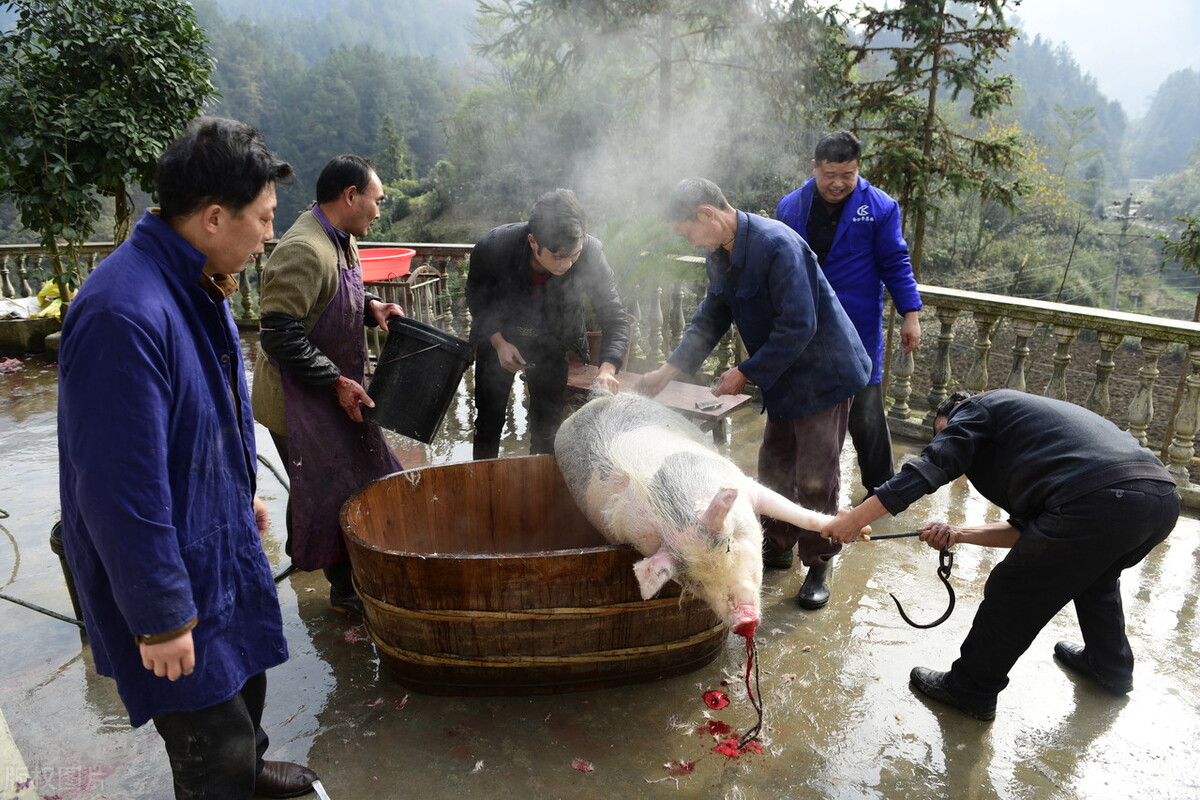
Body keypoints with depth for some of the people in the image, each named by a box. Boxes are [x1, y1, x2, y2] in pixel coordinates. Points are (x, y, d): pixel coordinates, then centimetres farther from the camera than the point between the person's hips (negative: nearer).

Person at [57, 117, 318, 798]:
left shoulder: (197, 287, 1)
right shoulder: (123, 315, -32)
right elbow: (121, 489, -29)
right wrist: (160, 618, -21)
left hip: (223, 536, 10)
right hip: (174, 570, -9)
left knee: (247, 675, 29)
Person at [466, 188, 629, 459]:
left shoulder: (591, 253, -31)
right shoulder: (492, 248, -31)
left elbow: (614, 317, -25)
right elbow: (476, 298, -9)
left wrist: (607, 368, -41)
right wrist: (498, 342, -21)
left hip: (553, 344, 1)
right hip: (498, 340, 0)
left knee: (548, 426, 7)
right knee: (489, 421, 11)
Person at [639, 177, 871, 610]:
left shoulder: (776, 245, -26)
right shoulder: (719, 257, 3)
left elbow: (798, 327, -28)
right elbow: (709, 321, 11)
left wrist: (746, 372, -21)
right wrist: (668, 370, 1)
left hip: (823, 374, -9)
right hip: (783, 379, 9)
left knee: (815, 477, -2)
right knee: (774, 466, 16)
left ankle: (818, 568, 15)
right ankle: (776, 543, 35)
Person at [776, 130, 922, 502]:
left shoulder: (879, 207, -5)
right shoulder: (790, 207, 3)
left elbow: (895, 264, -2)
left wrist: (911, 315, -7)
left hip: (858, 333, -3)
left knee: (866, 416, 1)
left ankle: (881, 486, 22)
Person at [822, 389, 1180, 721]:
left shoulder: (976, 408, 12)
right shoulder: (1030, 415, 35)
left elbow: (929, 469, -4)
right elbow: (1027, 527, 28)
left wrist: (855, 518, -5)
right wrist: (959, 534, 20)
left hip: (1099, 502, -9)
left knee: (1013, 595, 8)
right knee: (1094, 574, 37)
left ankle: (971, 689, 24)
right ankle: (1112, 667, 54)